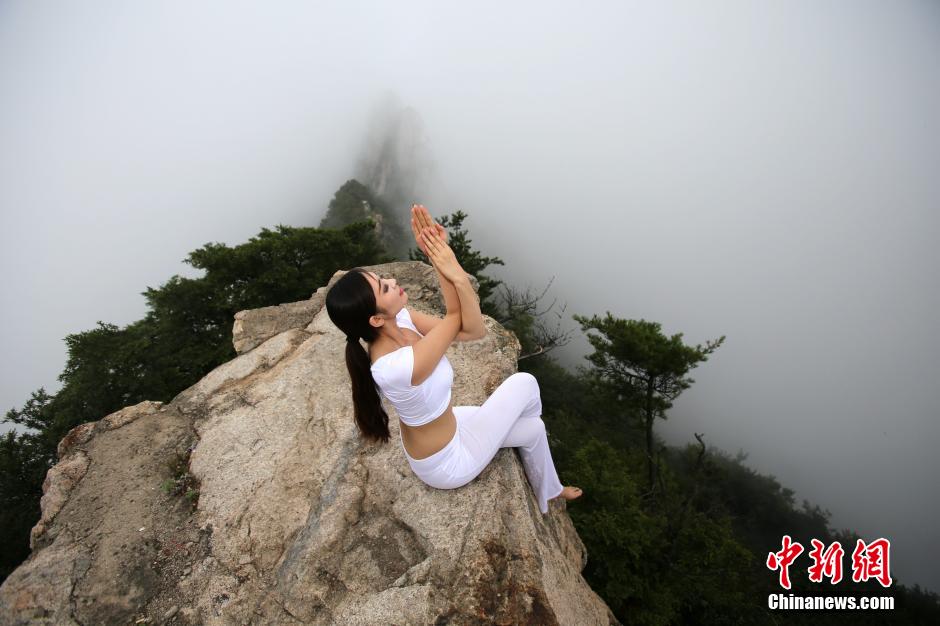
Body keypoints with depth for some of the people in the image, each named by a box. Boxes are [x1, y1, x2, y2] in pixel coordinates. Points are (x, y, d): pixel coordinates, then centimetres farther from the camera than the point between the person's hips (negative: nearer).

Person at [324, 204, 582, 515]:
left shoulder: (398, 320, -17)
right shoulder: (397, 367, -42)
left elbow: (472, 331, -25)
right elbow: (458, 321, -31)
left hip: (429, 435, 7)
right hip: (446, 463, -7)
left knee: (533, 430, 16)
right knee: (525, 383, 7)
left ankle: (549, 493, 48)